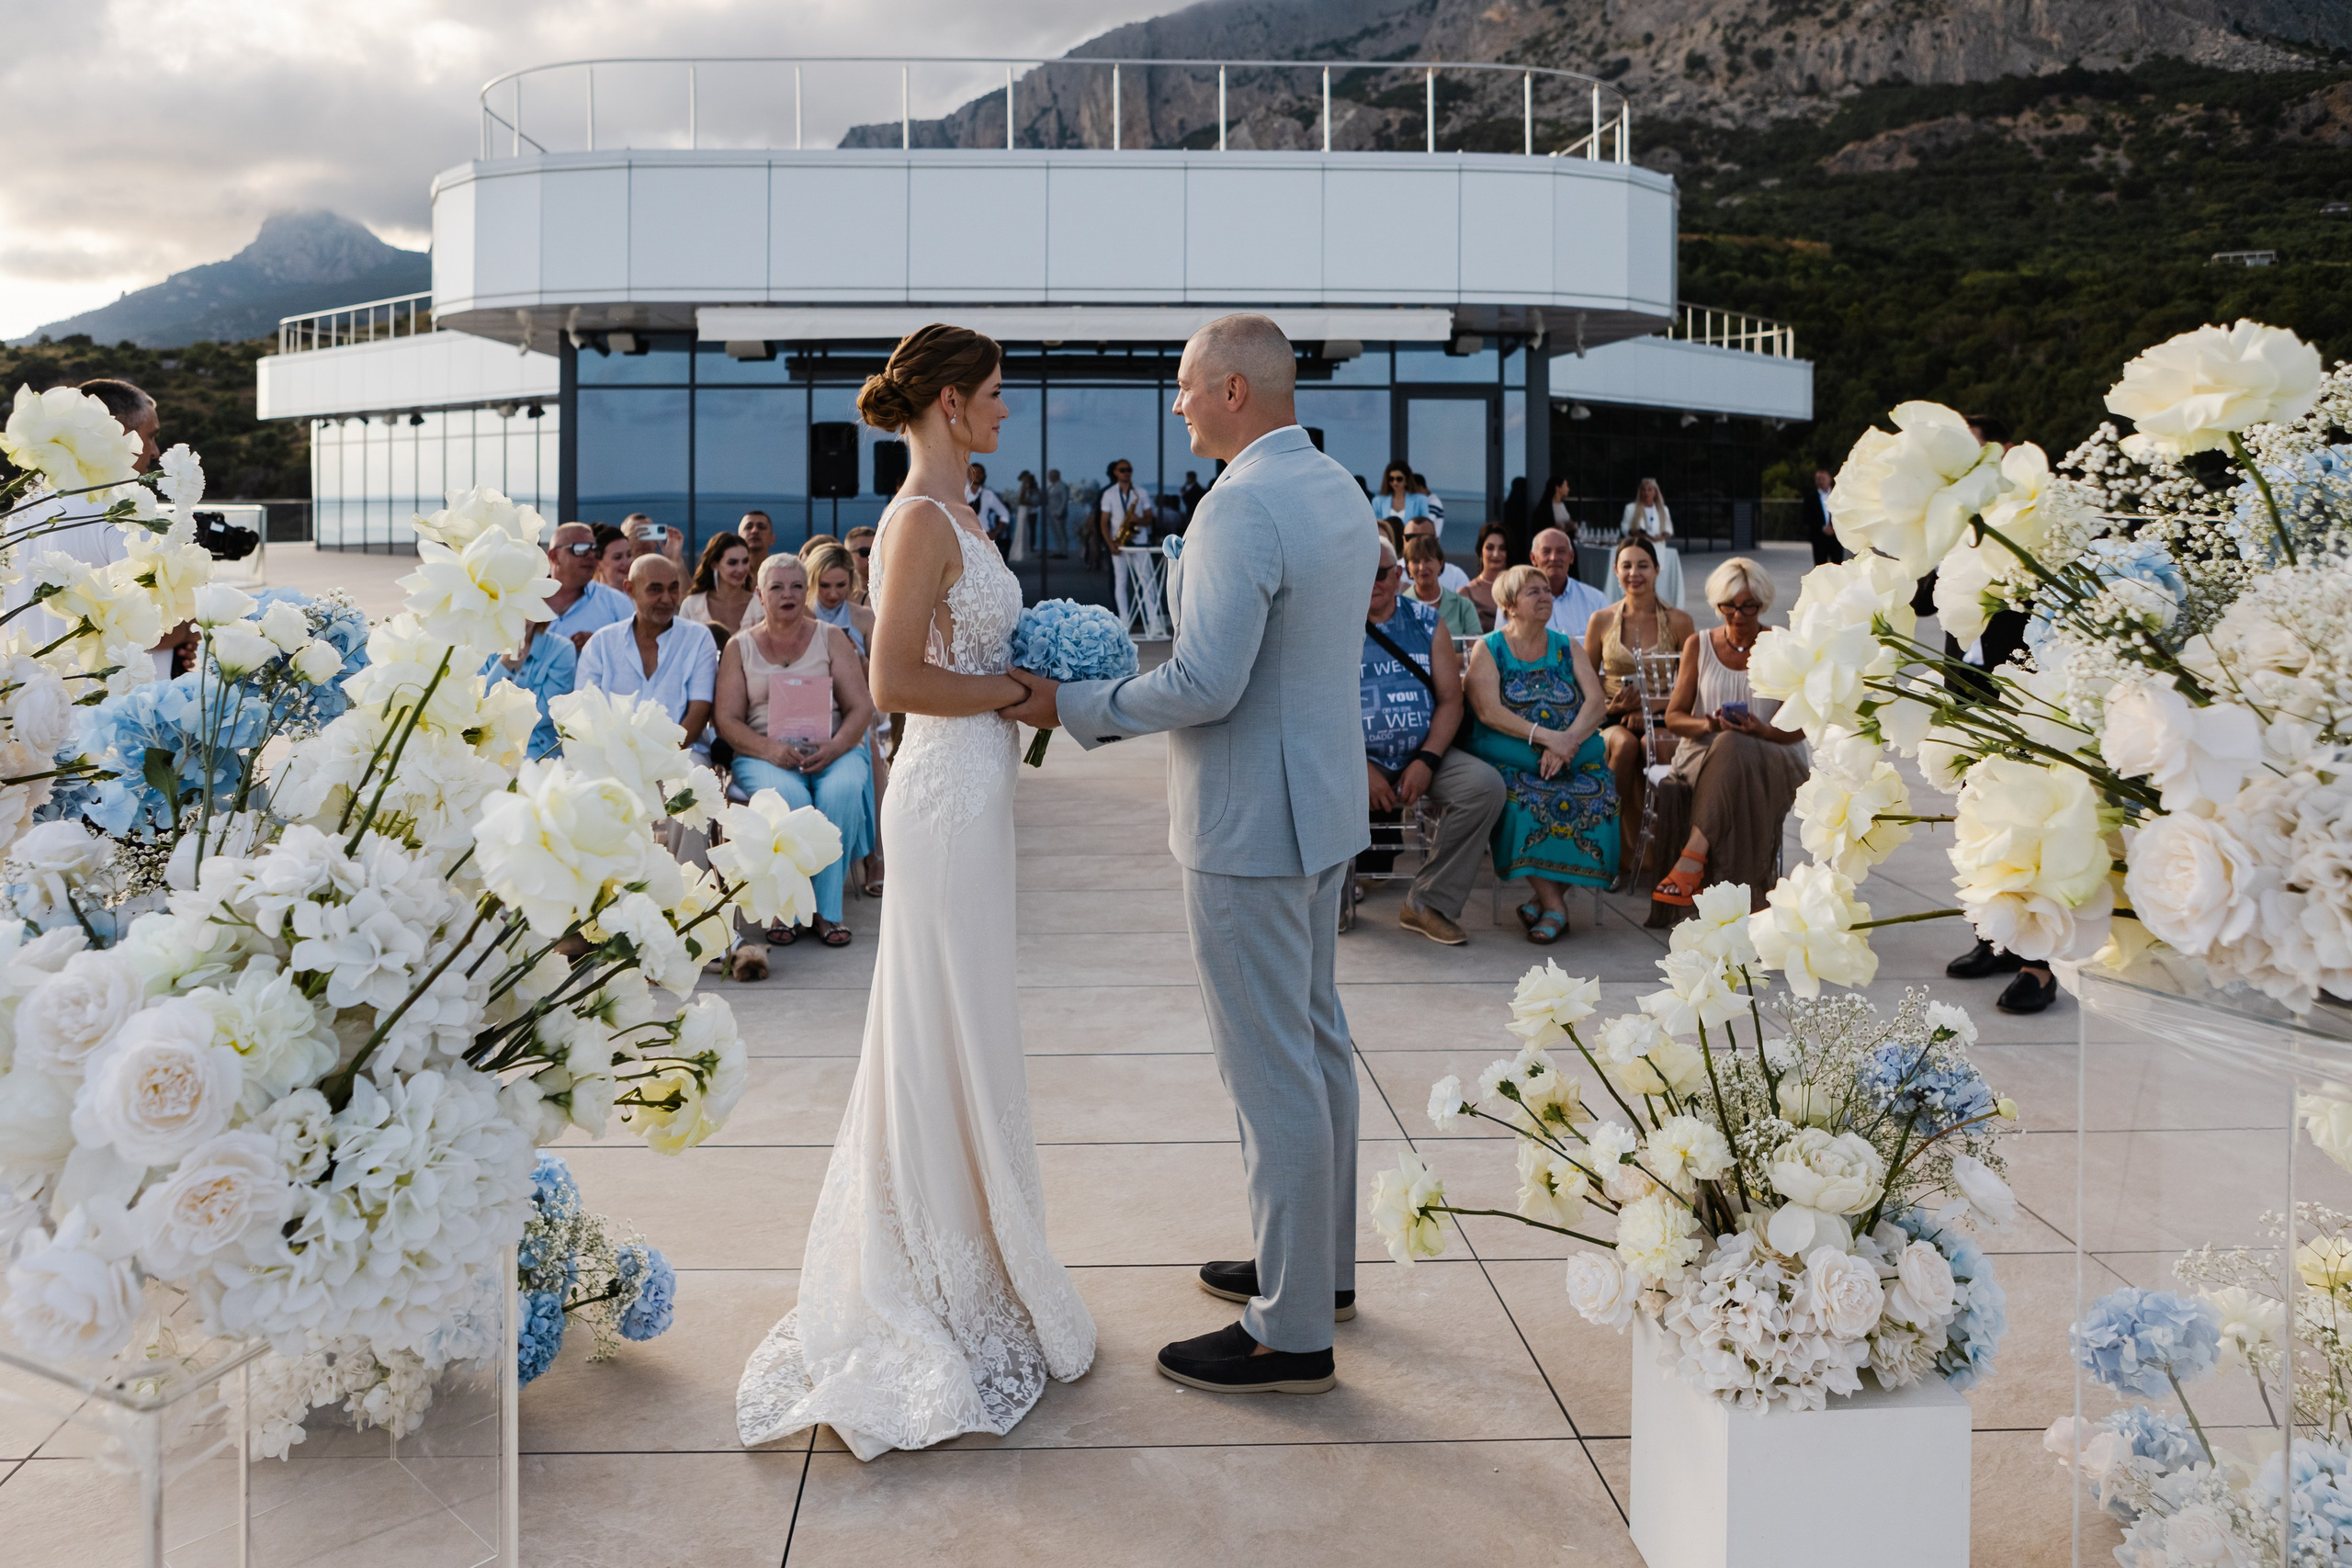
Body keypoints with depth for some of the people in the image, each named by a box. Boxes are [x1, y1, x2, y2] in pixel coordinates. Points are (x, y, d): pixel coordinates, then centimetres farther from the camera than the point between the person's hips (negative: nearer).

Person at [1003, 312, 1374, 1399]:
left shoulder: (1241, 508, -22)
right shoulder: (1342, 490, 10)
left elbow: (1206, 686, -27)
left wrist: (1073, 707, -14)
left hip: (1250, 822, -10)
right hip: (1323, 802, 10)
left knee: (1269, 1067, -2)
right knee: (1315, 1037, 20)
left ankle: (1291, 1331, 8)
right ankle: (1319, 1263, 35)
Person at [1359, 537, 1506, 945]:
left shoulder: (1427, 623, 8)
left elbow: (1451, 699, 3)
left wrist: (1426, 761, -12)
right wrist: (1362, 770, -17)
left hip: (1424, 755, 3)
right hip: (1357, 757, -3)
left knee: (1486, 785, -23)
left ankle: (1428, 903, -11)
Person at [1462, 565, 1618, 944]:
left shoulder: (1568, 648, 16)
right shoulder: (1487, 650, 6)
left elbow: (1595, 703, 3)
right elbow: (1489, 712, -9)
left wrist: (1567, 742, -17)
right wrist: (1547, 736, -19)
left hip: (1575, 760, 3)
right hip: (1512, 763, -3)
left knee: (1595, 797, -27)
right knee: (1522, 799, -34)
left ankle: (1546, 896, -16)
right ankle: (1554, 906, -28)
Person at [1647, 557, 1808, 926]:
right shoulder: (1698, 646, 13)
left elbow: (1798, 727, 4)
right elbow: (1673, 716, 10)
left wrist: (1762, 731, -18)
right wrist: (1705, 724, -13)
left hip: (1770, 758, -1)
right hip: (1704, 754, 1)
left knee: (1733, 749, -39)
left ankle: (1692, 861, -48)